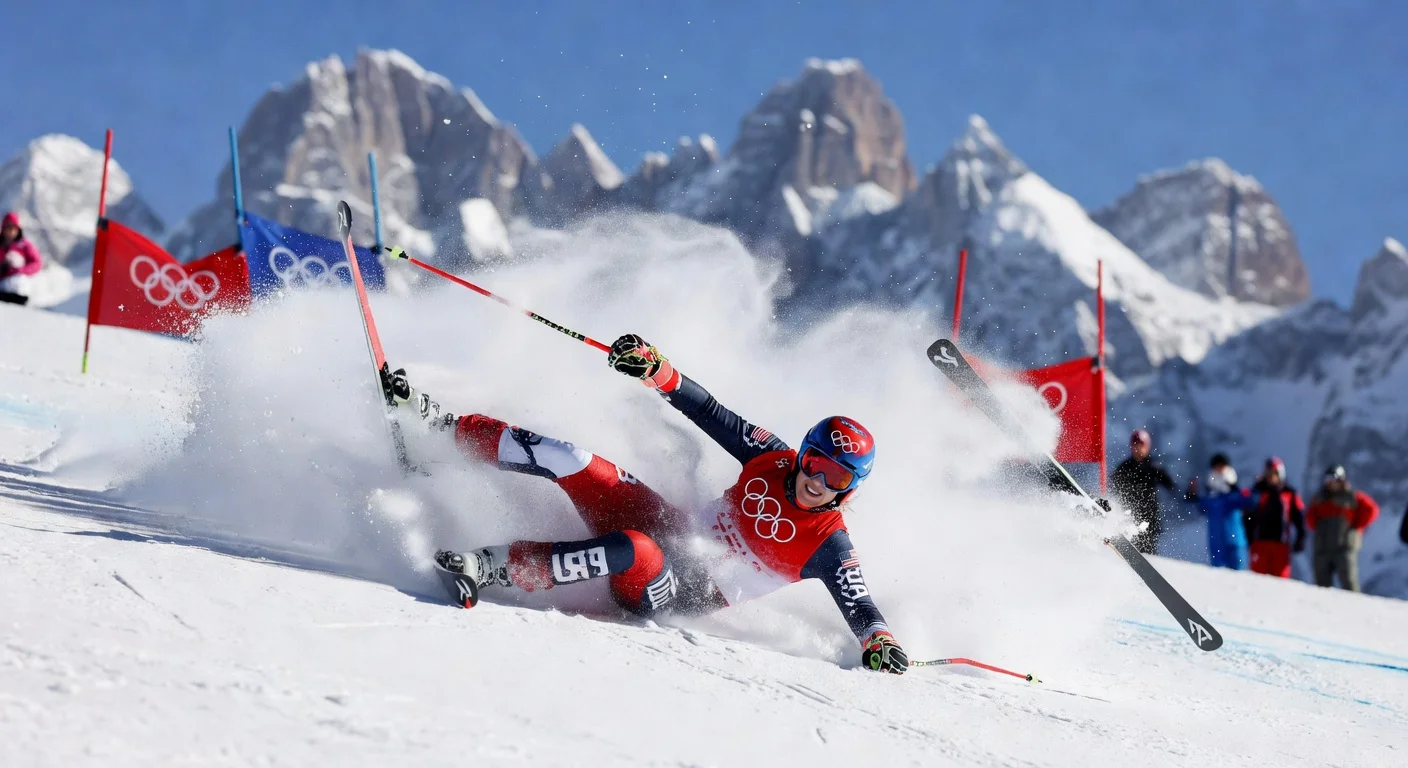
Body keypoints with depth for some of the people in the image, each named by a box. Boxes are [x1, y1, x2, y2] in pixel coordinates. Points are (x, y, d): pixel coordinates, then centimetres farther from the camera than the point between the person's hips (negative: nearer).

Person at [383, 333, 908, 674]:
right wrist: (655, 369, -8)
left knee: (633, 550, -42)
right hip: (678, 529, 5)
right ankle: (436, 422, -2)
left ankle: (496, 568, -34)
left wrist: (879, 643, -40)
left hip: (685, 594, -5)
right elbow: (711, 414, 3)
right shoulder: (773, 461, 0)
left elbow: (858, 603, -19)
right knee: (563, 458, -12)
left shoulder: (827, 545, -13)